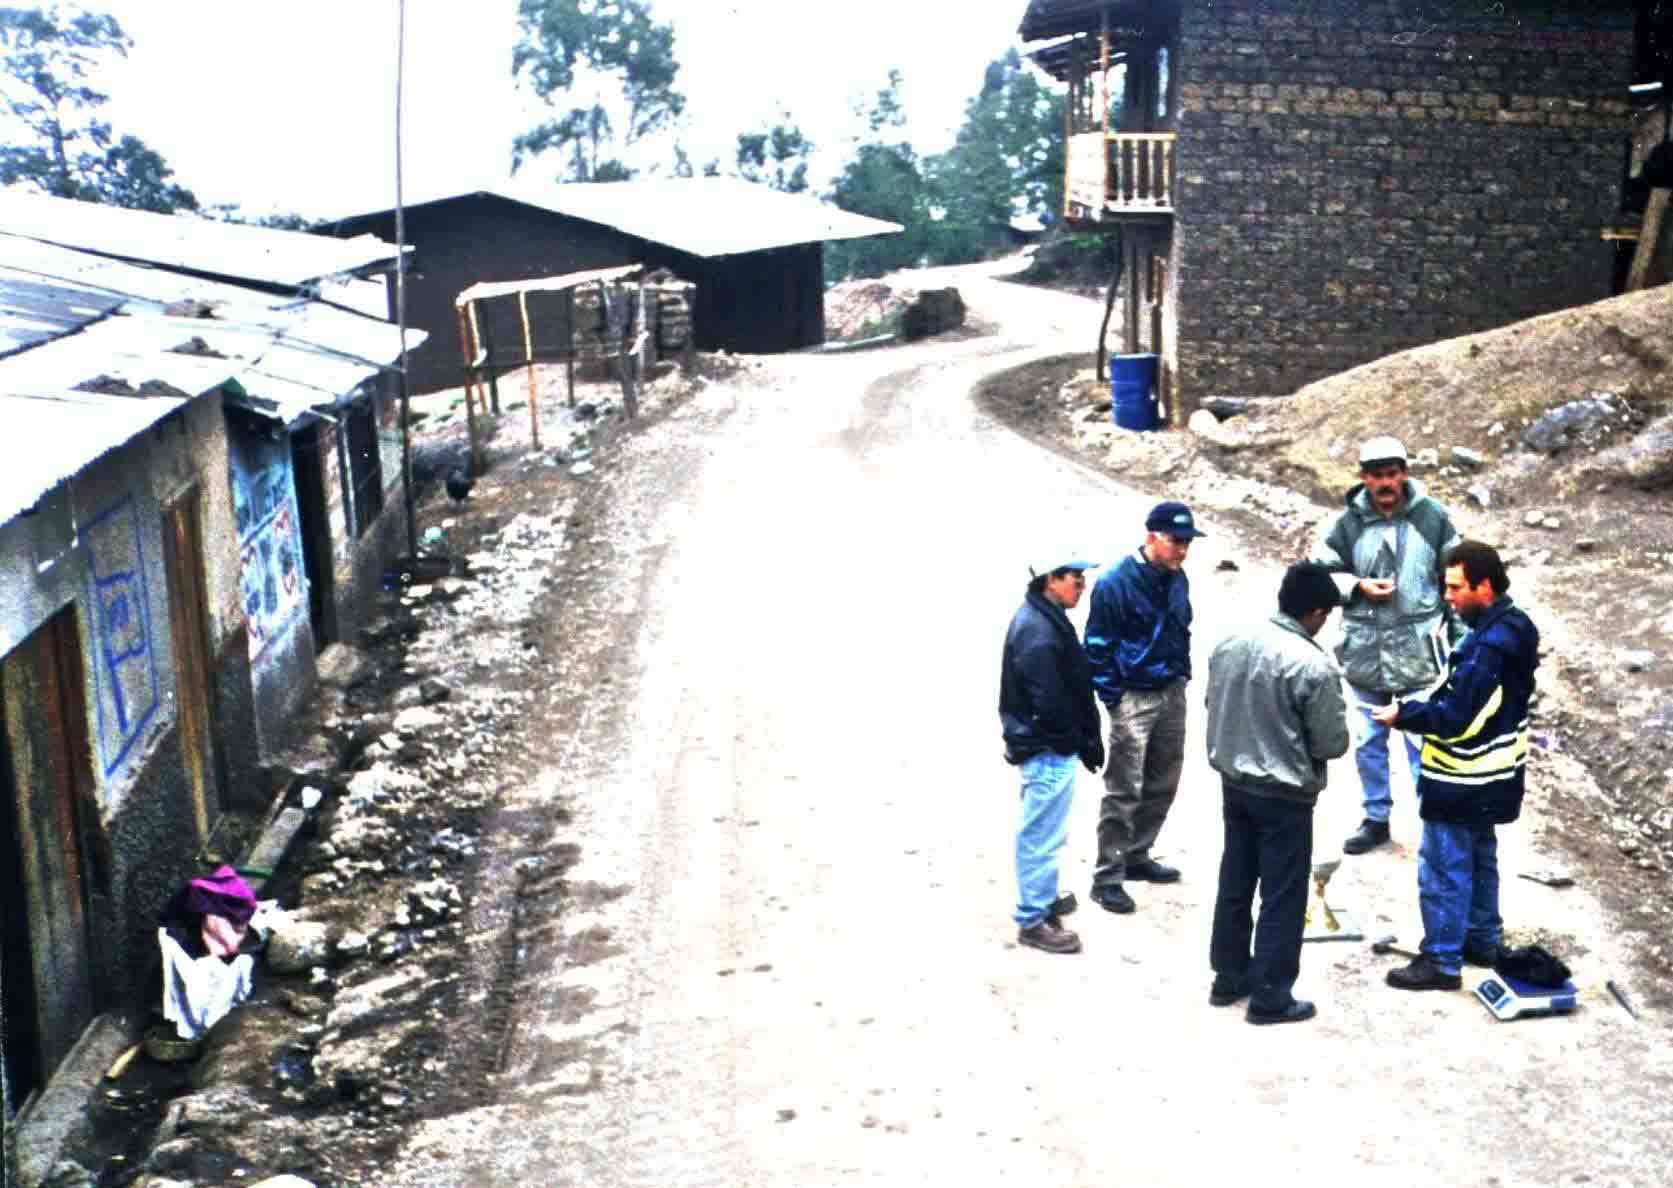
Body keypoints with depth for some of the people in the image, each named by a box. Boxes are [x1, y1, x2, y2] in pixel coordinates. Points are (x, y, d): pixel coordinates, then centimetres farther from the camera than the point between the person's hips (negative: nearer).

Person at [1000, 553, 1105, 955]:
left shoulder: (1044, 618, 10)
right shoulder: (1037, 631, -23)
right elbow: (1048, 701, -24)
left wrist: (1086, 740, 15)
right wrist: (1081, 742, -13)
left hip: (1046, 745, 10)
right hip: (1047, 749, -10)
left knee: (1041, 833, 22)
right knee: (1042, 835, -2)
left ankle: (1043, 899, 35)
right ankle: (1033, 920, 7)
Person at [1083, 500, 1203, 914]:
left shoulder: (1177, 578, 3)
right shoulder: (1115, 583, -18)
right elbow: (1098, 645, -14)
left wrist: (1183, 674, 13)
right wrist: (1112, 699, -13)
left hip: (1172, 694, 7)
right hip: (1133, 698, -7)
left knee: (1162, 784, 15)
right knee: (1124, 790, -4)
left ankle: (1136, 856, 31)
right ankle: (1107, 877, 4)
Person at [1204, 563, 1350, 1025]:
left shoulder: (1230, 644, -3)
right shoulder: (1314, 666, -22)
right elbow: (1333, 743, -14)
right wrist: (1299, 740, 6)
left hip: (1234, 783, 6)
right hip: (1284, 796, -6)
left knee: (1235, 884, 18)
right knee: (1282, 897, 6)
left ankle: (1229, 978, 29)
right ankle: (1271, 997, 14)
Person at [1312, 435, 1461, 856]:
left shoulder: (1433, 517, -4)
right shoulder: (1348, 522, -3)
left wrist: (1458, 637, 3)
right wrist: (1358, 587, -11)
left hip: (1419, 651, -2)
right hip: (1365, 651, 2)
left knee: (1424, 741, 0)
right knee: (1368, 742, 14)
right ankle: (1375, 818, 28)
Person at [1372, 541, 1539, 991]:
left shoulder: (1487, 646, -29)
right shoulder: (1515, 627, 3)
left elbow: (1456, 717, -27)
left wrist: (1404, 713, -15)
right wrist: (1419, 707, 5)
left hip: (1462, 782, -10)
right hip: (1491, 776, 10)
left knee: (1443, 869, 1)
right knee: (1480, 858, 23)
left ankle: (1442, 961, 9)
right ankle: (1482, 940, 36)